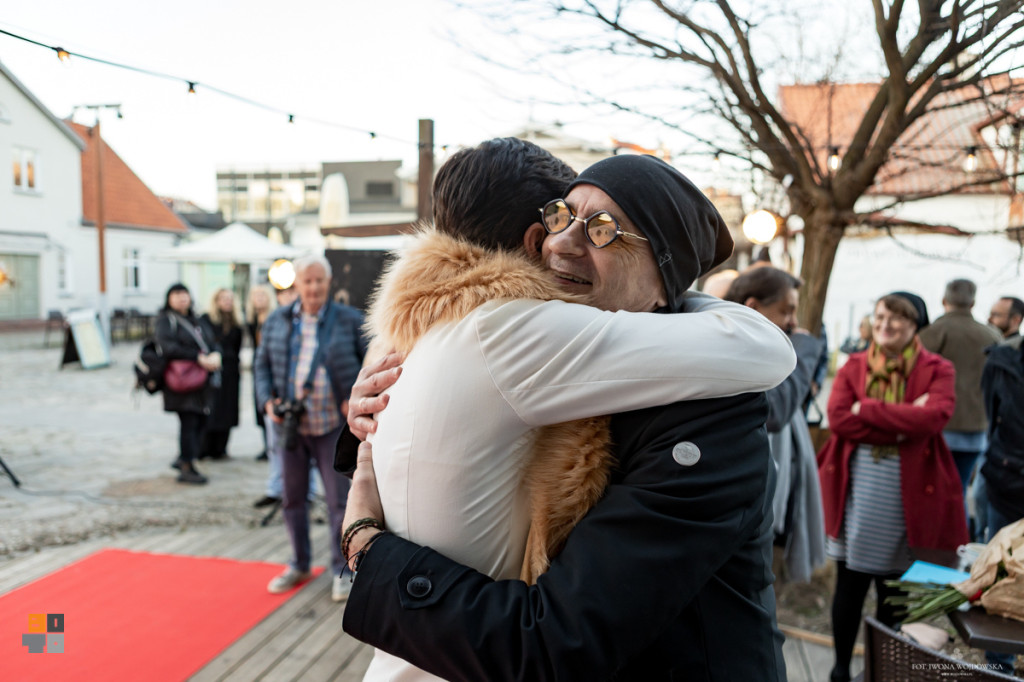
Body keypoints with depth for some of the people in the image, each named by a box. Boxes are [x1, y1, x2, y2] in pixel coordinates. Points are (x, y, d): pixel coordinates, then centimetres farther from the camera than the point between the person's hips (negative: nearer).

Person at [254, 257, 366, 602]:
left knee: (340, 499, 1)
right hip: (291, 424, 3)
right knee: (292, 498, 13)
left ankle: (342, 570, 16)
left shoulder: (349, 320, -3)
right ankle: (299, 565, 30)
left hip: (334, 425, -3)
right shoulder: (277, 321, 6)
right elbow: (263, 364, 11)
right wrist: (268, 400, -3)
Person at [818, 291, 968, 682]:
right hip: (856, 491, 1)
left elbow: (935, 416, -20)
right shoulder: (854, 367, 4)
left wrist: (867, 409, -16)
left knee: (894, 594, 12)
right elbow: (839, 419, -11)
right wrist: (901, 424, -17)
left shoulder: (936, 370, -1)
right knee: (849, 587, 11)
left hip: (909, 496, -1)